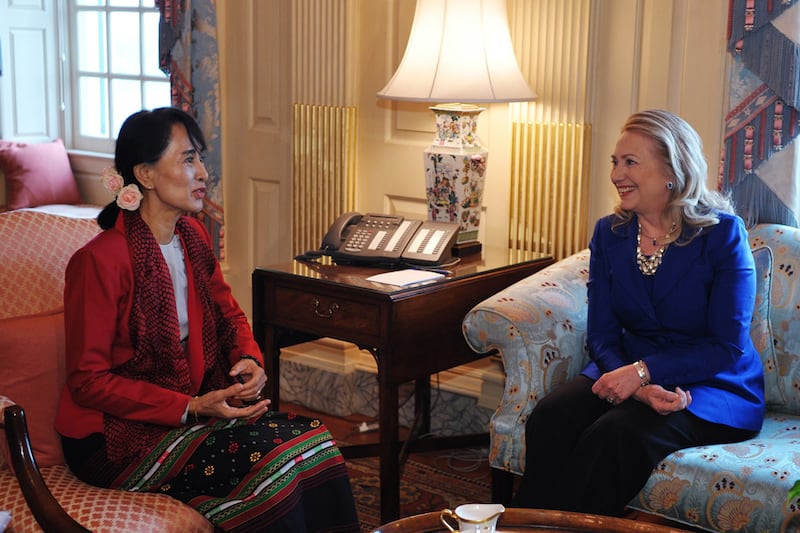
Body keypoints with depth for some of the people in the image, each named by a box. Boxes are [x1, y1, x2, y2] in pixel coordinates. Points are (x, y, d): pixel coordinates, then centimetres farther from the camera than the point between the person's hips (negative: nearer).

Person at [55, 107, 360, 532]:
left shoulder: (192, 236, 6)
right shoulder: (100, 261, -18)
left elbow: (229, 313, 19)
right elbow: (89, 381, -16)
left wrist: (248, 358, -4)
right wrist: (190, 408, -22)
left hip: (193, 403, 7)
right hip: (116, 435, -7)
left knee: (312, 438, -16)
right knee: (267, 461, -27)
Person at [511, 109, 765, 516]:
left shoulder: (723, 233, -9)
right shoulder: (609, 233, 5)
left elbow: (729, 347, -12)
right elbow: (602, 336, 0)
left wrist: (643, 371, -22)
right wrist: (641, 387, -20)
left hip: (715, 390, -4)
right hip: (631, 375, 4)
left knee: (615, 433, -33)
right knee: (550, 417, -25)